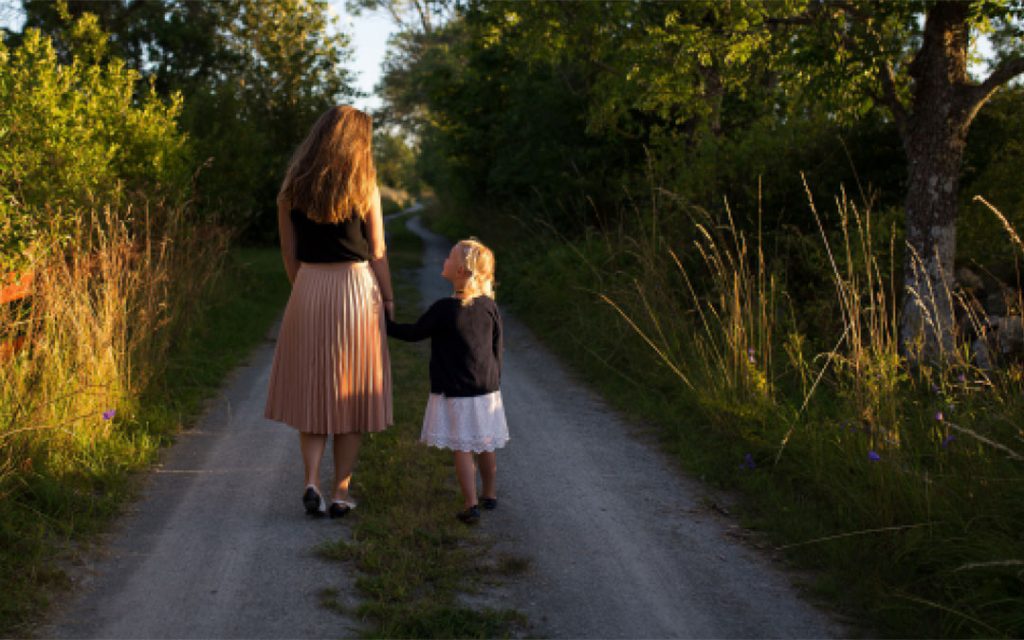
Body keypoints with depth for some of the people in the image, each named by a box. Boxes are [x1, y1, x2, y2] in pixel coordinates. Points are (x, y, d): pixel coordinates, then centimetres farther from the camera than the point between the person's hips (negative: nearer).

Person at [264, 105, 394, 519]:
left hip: (308, 290, 2)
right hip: (356, 289, -2)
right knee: (352, 395, 7)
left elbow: (289, 252, 6)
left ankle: (312, 481, -1)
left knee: (311, 391, 13)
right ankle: (341, 492, 11)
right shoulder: (364, 189, -6)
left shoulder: (292, 189, 3)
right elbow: (377, 252, -4)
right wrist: (388, 299, 6)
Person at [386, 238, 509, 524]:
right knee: (486, 446, 17)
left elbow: (414, 333, -5)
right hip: (487, 391, 5)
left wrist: (385, 324, 9)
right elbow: (497, 349, 7)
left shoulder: (444, 309, -17)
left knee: (462, 449, 1)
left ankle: (470, 504, -1)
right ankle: (490, 494, 31)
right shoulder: (489, 307, -1)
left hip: (454, 393, -5)